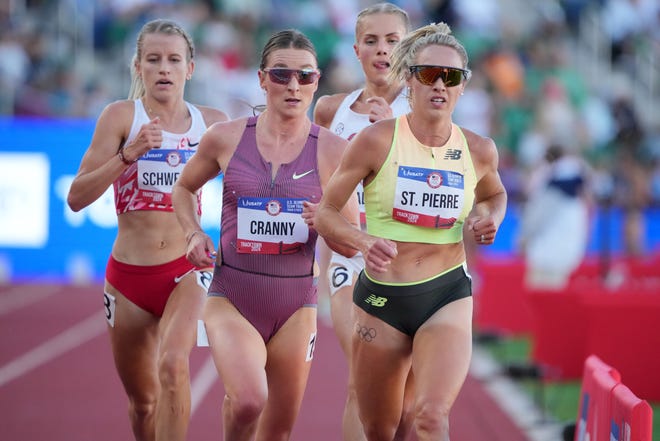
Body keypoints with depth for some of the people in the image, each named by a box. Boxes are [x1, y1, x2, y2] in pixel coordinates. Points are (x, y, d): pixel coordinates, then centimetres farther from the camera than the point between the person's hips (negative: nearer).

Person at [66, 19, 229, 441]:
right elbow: (77, 197, -9)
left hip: (188, 268, -1)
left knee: (173, 364, -29)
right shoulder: (122, 116, -3)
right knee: (143, 401, 13)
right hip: (128, 275, 1)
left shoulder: (213, 122, 3)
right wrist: (128, 154, -23)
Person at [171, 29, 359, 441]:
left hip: (295, 303, 2)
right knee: (248, 400, -28)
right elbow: (184, 188, 19)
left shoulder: (332, 150, -2)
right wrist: (194, 233, 1)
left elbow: (351, 244, 1)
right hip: (232, 296, -2)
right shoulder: (225, 138, -1)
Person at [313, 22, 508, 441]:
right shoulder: (377, 140, -8)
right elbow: (325, 213, -3)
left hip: (448, 296, 0)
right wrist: (364, 241, -22)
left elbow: (494, 193, 25)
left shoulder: (479, 150, 1)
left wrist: (491, 218, 2)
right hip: (382, 297, 0)